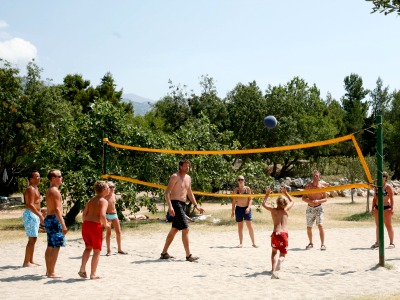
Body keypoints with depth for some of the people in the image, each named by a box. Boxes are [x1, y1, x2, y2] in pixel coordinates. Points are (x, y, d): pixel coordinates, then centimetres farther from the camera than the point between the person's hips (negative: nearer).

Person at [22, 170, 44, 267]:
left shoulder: (35, 189, 18)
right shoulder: (30, 189, -14)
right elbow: (30, 205, -24)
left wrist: (40, 216, 23)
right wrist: (40, 216, -27)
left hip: (35, 215, 10)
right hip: (30, 215, -10)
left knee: (33, 239, 12)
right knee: (32, 239, -10)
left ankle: (31, 261, 17)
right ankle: (26, 262, -8)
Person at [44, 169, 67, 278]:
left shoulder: (49, 191, 16)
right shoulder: (55, 191, -15)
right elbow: (57, 209, -22)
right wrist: (63, 225, -23)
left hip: (49, 219, 11)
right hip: (55, 220, -11)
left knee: (50, 247, 15)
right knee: (55, 247, -8)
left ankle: (49, 270, 22)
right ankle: (51, 272, -7)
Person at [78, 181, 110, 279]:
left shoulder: (91, 200, 15)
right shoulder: (104, 201, -6)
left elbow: (84, 214, 10)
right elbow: (102, 215, -20)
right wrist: (106, 225, -4)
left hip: (86, 224, 7)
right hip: (95, 226, -7)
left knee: (88, 247, 23)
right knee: (97, 250, 7)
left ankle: (82, 269, 13)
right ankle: (93, 274, 10)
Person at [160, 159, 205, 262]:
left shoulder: (188, 178, 15)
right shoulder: (175, 177, -11)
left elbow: (189, 193, 25)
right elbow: (167, 192, -16)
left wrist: (196, 206, 18)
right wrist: (170, 206, -26)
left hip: (183, 205, 9)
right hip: (176, 204, -9)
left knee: (174, 230, 13)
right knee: (185, 229, -12)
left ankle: (164, 253, 22)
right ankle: (188, 255, -9)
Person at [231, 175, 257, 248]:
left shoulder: (247, 189, 0)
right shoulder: (236, 190, 3)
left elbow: (250, 199, -1)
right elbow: (234, 201, 6)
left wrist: (248, 207, -15)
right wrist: (233, 211, 3)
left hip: (246, 208, -1)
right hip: (238, 208, 2)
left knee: (250, 226, -4)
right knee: (240, 226, 6)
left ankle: (253, 242, 2)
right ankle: (241, 243, 13)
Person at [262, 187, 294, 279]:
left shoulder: (273, 210, 6)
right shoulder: (286, 209, 8)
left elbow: (264, 204, 23)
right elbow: (292, 201, 29)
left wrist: (267, 194, 31)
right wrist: (286, 193, 37)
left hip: (275, 233, 0)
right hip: (284, 234, 0)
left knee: (274, 252, 23)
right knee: (282, 255, 9)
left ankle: (274, 270, 5)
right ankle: (280, 260, -28)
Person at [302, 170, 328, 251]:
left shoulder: (322, 187, -3)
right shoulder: (308, 186, -1)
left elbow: (325, 198, 1)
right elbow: (303, 198, 2)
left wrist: (318, 201, -17)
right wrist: (309, 201, -17)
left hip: (318, 208, -2)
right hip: (310, 208, 2)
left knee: (320, 225, -15)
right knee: (309, 227, 6)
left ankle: (323, 244, -9)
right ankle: (310, 243, 26)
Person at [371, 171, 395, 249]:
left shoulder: (388, 187, -5)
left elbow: (391, 199, -9)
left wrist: (392, 208, -16)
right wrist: (373, 208, 11)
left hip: (386, 208, -6)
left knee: (388, 225, -2)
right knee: (378, 226, 11)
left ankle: (392, 243, 4)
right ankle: (378, 242, 18)